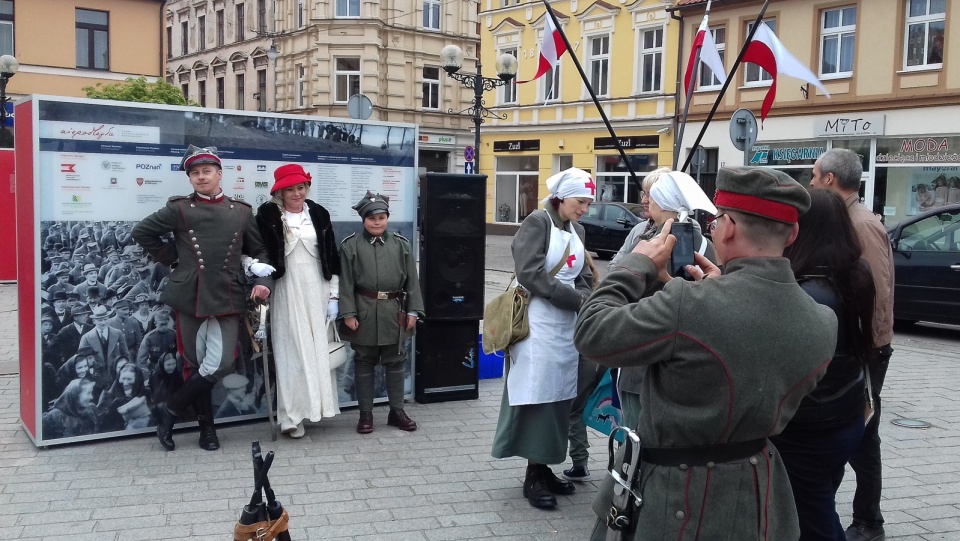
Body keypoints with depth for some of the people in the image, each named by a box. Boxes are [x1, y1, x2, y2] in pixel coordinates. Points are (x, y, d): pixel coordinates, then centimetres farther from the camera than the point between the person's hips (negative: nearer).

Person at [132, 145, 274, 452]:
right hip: (190, 298, -1)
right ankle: (206, 426, 23)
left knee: (221, 365, -9)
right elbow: (142, 232, 9)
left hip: (226, 299, 1)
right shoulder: (179, 209, 2)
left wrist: (264, 280, -2)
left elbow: (259, 251, 13)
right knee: (198, 365, 7)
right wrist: (171, 258, 4)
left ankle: (169, 411, 9)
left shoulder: (241, 212, 8)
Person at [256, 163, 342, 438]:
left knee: (319, 350, 6)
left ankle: (318, 404, 18)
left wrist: (334, 297, 3)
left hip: (318, 291, 3)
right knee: (292, 351, -1)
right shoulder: (267, 215, -4)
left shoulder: (319, 214, 4)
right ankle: (291, 415, 4)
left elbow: (332, 257, 6)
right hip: (287, 292, -2)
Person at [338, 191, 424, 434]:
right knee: (364, 362, 7)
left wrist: (413, 311, 0)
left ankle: (397, 411, 21)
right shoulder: (350, 245, -1)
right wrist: (348, 313, -9)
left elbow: (411, 280, 5)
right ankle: (365, 413, 17)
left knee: (396, 361, 9)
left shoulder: (401, 244, 4)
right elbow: (346, 282, -4)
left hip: (394, 311, 2)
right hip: (364, 311, -2)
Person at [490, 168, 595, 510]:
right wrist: (576, 300, -17)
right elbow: (530, 274, -18)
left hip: (567, 324, 7)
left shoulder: (577, 230, 14)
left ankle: (544, 468, 20)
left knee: (560, 398, 9)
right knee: (538, 398, -3)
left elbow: (583, 277, 17)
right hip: (539, 322, -7)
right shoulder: (538, 222, -9)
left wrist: (585, 299, -6)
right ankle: (533, 477, 6)